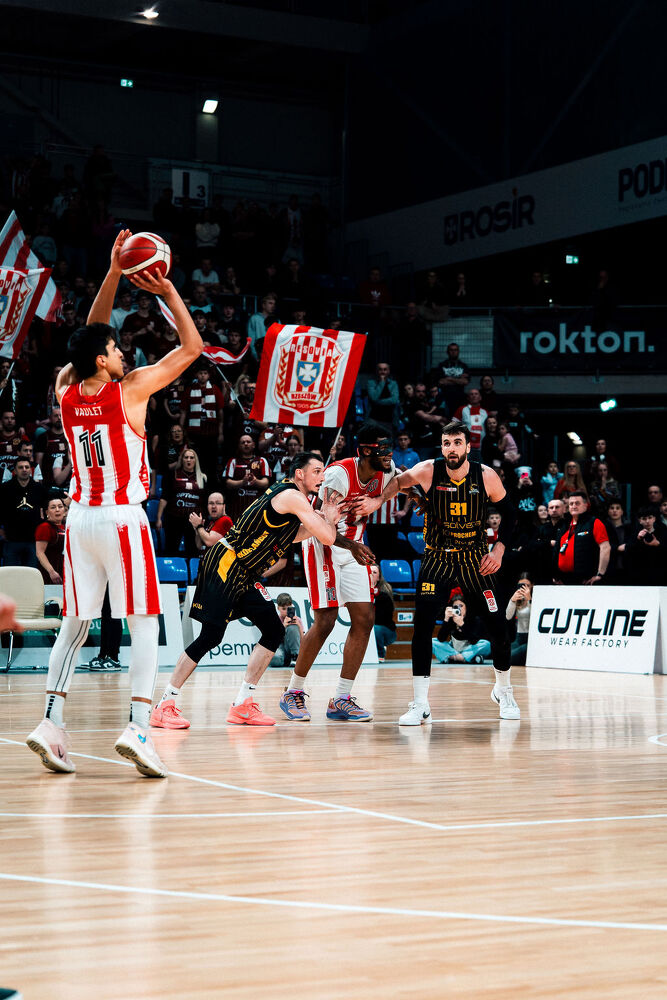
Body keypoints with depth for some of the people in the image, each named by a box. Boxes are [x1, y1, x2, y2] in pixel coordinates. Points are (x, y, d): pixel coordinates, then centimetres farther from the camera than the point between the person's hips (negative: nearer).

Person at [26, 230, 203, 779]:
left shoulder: (66, 391, 4)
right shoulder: (130, 389, -10)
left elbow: (91, 336, 19)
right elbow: (192, 346, -2)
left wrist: (114, 273, 16)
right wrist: (168, 291, 2)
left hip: (80, 518, 5)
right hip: (123, 518, -5)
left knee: (75, 625, 10)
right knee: (144, 624, -2)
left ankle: (52, 723, 2)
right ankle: (138, 727, -12)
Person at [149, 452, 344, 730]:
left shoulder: (289, 495, 14)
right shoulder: (292, 496, -15)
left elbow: (289, 535, 29)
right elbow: (328, 538, -18)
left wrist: (323, 518, 17)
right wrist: (328, 519, 3)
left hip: (245, 577, 10)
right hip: (224, 565, -10)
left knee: (274, 632, 6)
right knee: (211, 636, -14)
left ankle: (242, 706, 10)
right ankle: (164, 706, -7)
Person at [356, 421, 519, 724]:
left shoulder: (487, 476, -9)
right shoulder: (429, 471, -13)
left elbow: (508, 513, 3)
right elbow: (400, 481, -24)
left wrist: (499, 549, -6)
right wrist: (378, 500, -43)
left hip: (476, 560, 1)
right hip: (437, 559, -1)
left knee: (497, 628, 2)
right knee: (422, 626, -14)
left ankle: (503, 690, 29)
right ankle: (420, 705, -7)